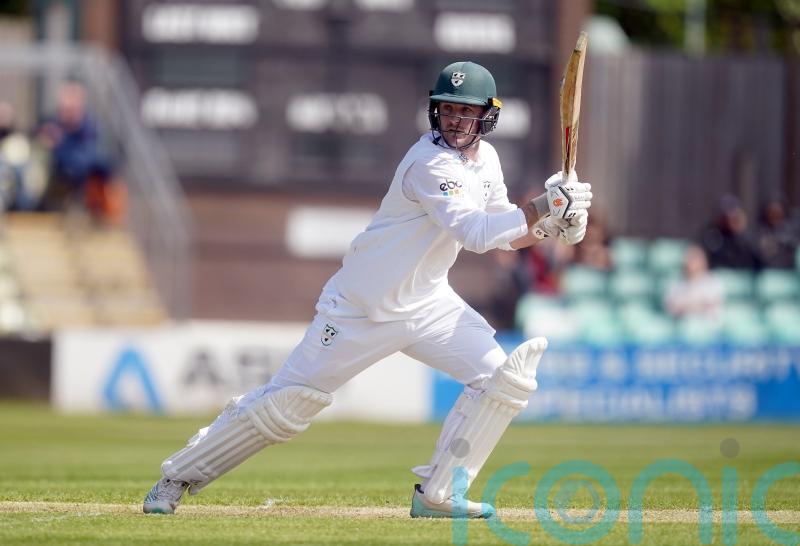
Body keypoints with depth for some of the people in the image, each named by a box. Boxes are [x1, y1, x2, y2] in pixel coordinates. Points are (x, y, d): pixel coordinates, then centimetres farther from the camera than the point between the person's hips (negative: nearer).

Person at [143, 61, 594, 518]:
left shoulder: (486, 159, 4)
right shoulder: (431, 164, -23)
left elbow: (506, 235, 11)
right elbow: (475, 234, -32)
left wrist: (553, 226, -7)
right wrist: (543, 208, -34)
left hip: (427, 303, 7)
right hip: (365, 305, -7)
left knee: (503, 376, -9)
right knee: (290, 401, -5)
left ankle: (437, 494, -3)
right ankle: (179, 476, 10)